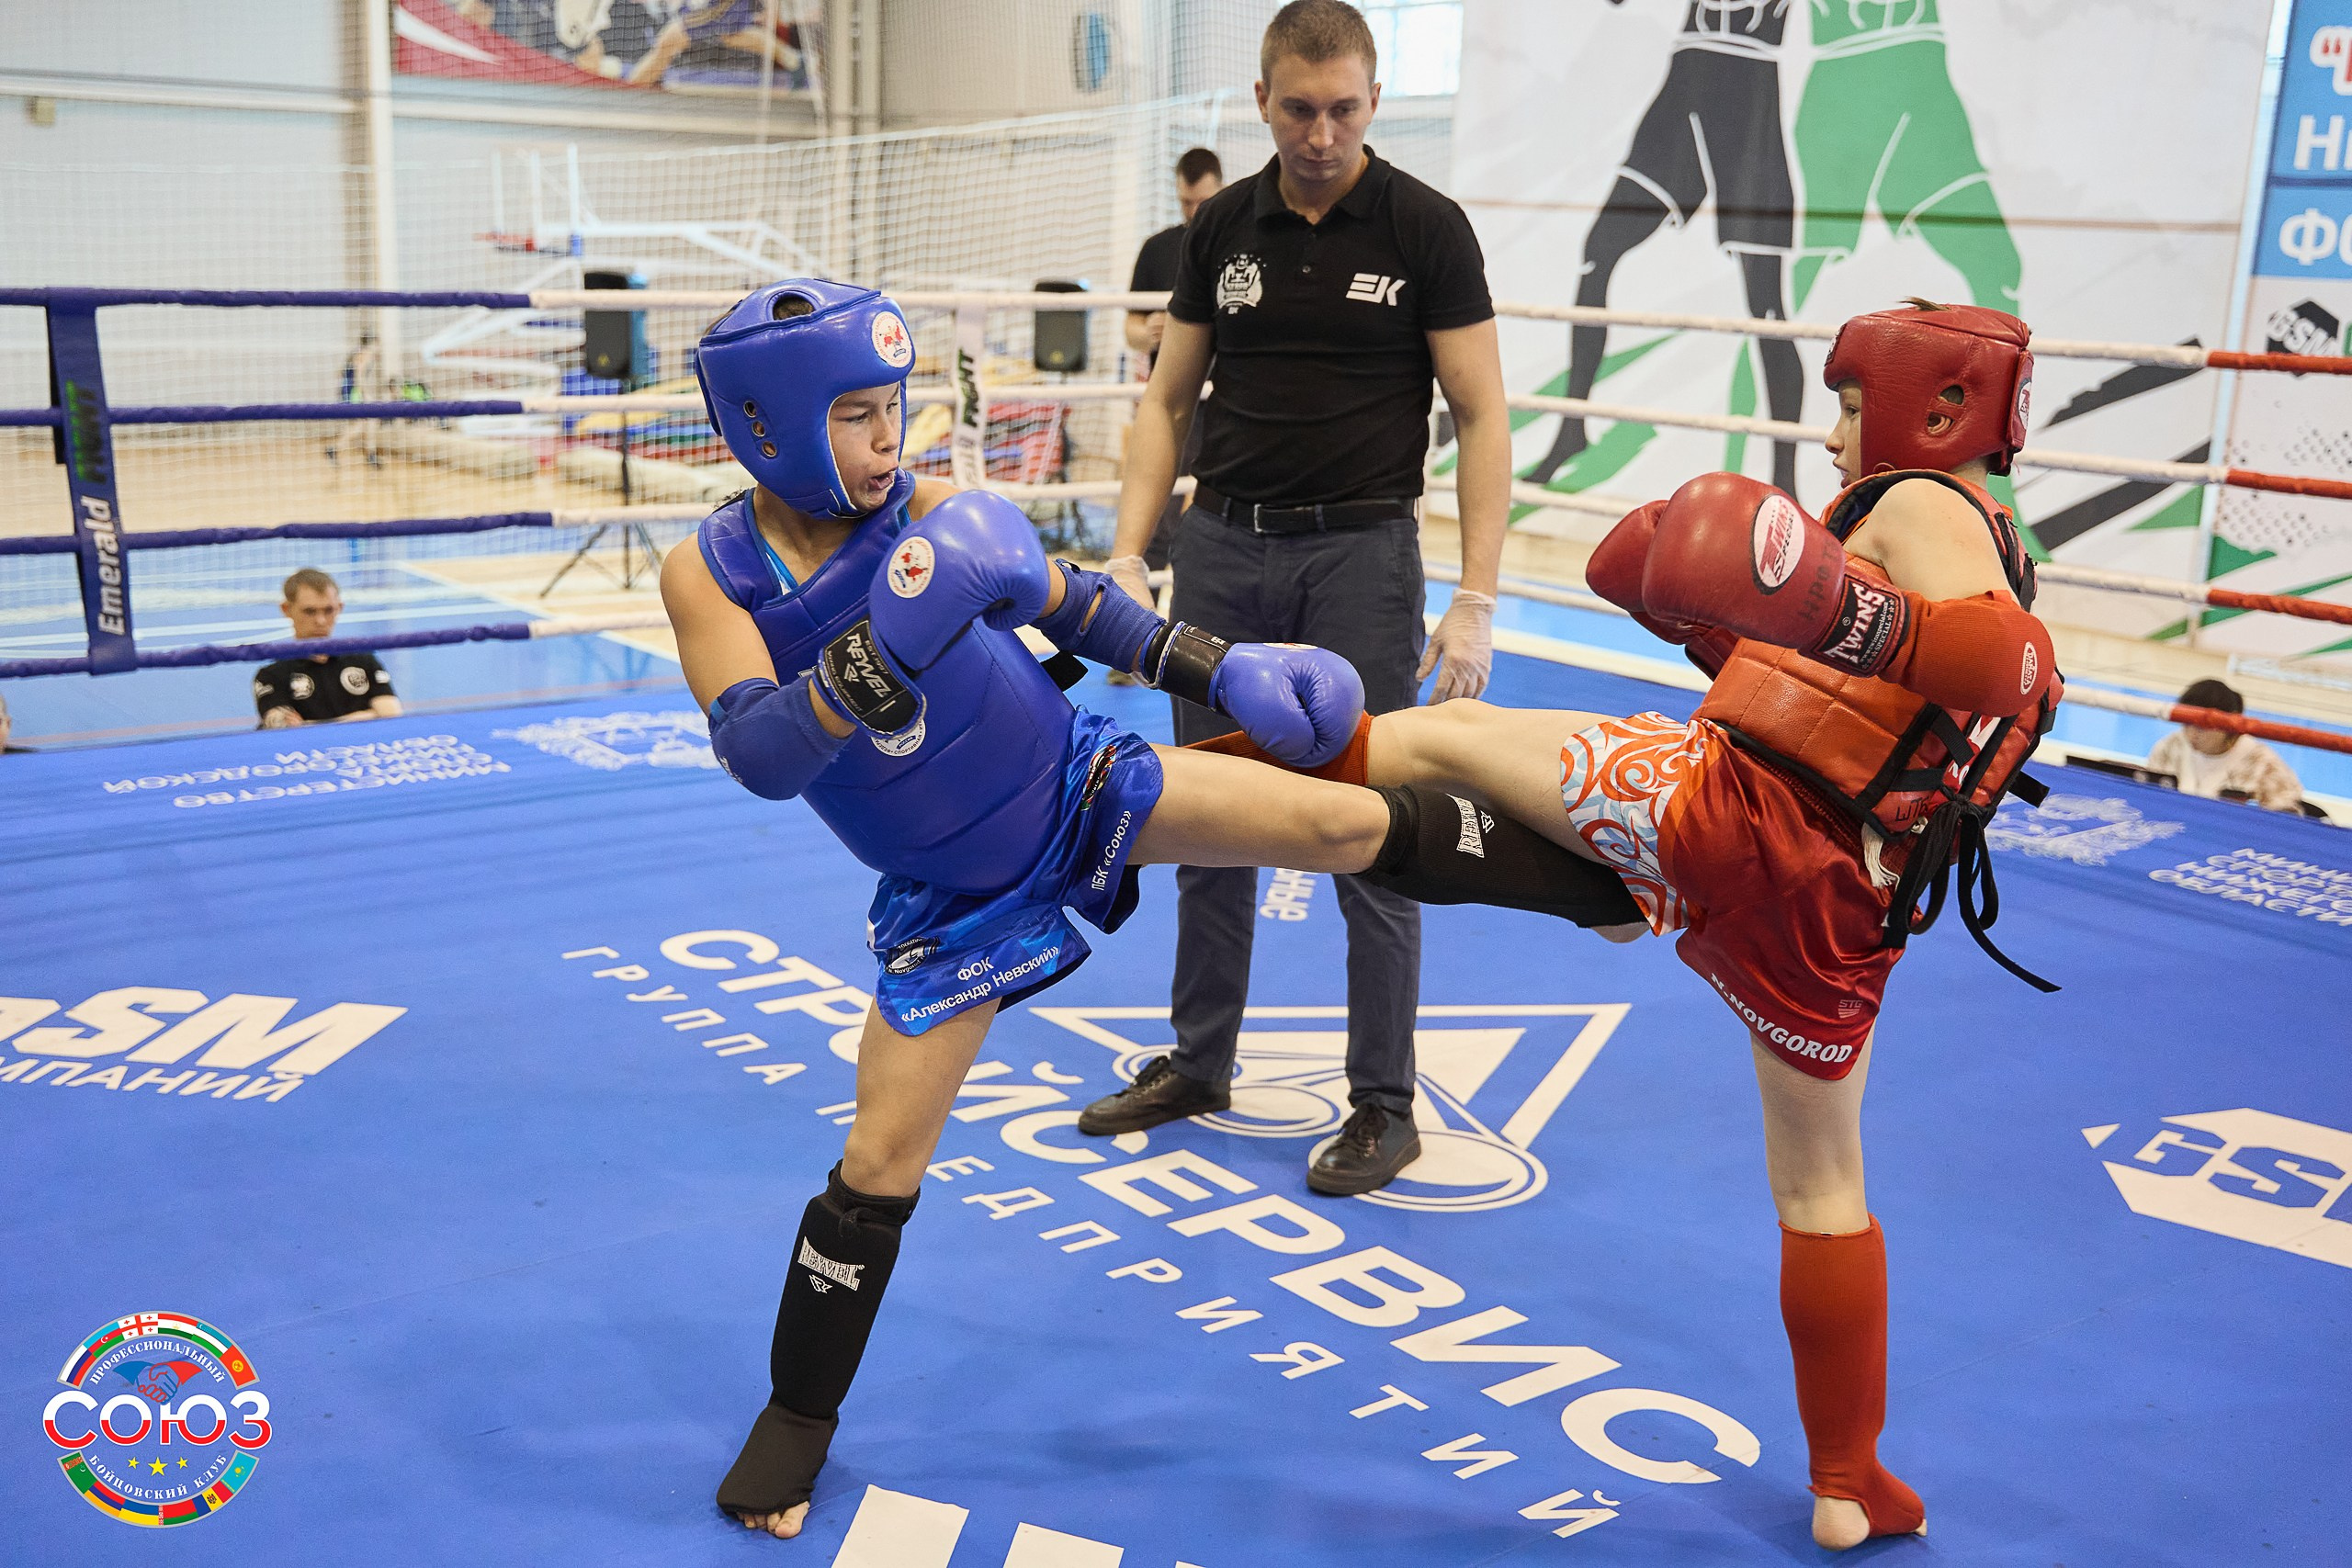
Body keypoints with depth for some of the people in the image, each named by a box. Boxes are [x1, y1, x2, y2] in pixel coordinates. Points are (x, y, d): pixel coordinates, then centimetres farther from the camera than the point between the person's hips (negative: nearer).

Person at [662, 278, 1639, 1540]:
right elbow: (763, 759, -32)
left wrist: (1219, 669, 0)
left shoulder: (923, 509, -12)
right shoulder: (708, 576, -16)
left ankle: (1615, 881, 14)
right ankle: (798, 1417, 25)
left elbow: (1070, 602, 4)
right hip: (953, 901, -1)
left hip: (1077, 784, 1)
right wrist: (890, 639, -45)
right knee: (880, 1162, 1)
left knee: (1359, 826, -7)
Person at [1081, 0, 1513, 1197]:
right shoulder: (1223, 228, 6)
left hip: (1358, 555, -4)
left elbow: (1481, 417, -6)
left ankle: (1383, 1107, 12)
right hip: (1222, 548, 4)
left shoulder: (1424, 228, -5)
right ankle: (1198, 1062, 29)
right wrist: (1126, 556, 0)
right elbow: (1168, 400, 11)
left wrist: (1475, 602, -14)